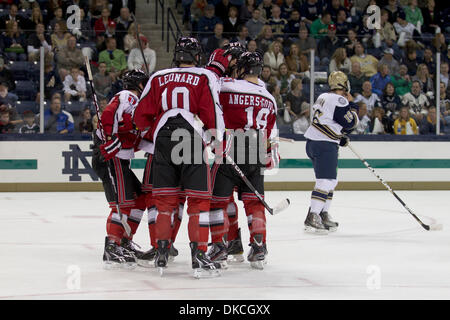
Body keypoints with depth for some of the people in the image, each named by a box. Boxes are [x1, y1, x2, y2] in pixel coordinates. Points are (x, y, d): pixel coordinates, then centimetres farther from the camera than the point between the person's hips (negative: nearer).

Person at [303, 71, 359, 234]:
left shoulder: (323, 97, 15)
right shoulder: (340, 101, -14)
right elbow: (351, 123, -12)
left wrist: (340, 138, 21)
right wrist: (352, 104, 1)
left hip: (312, 142, 10)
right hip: (325, 145, -10)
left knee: (331, 180, 18)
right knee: (326, 180, -14)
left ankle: (323, 215, 20)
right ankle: (312, 218, -21)